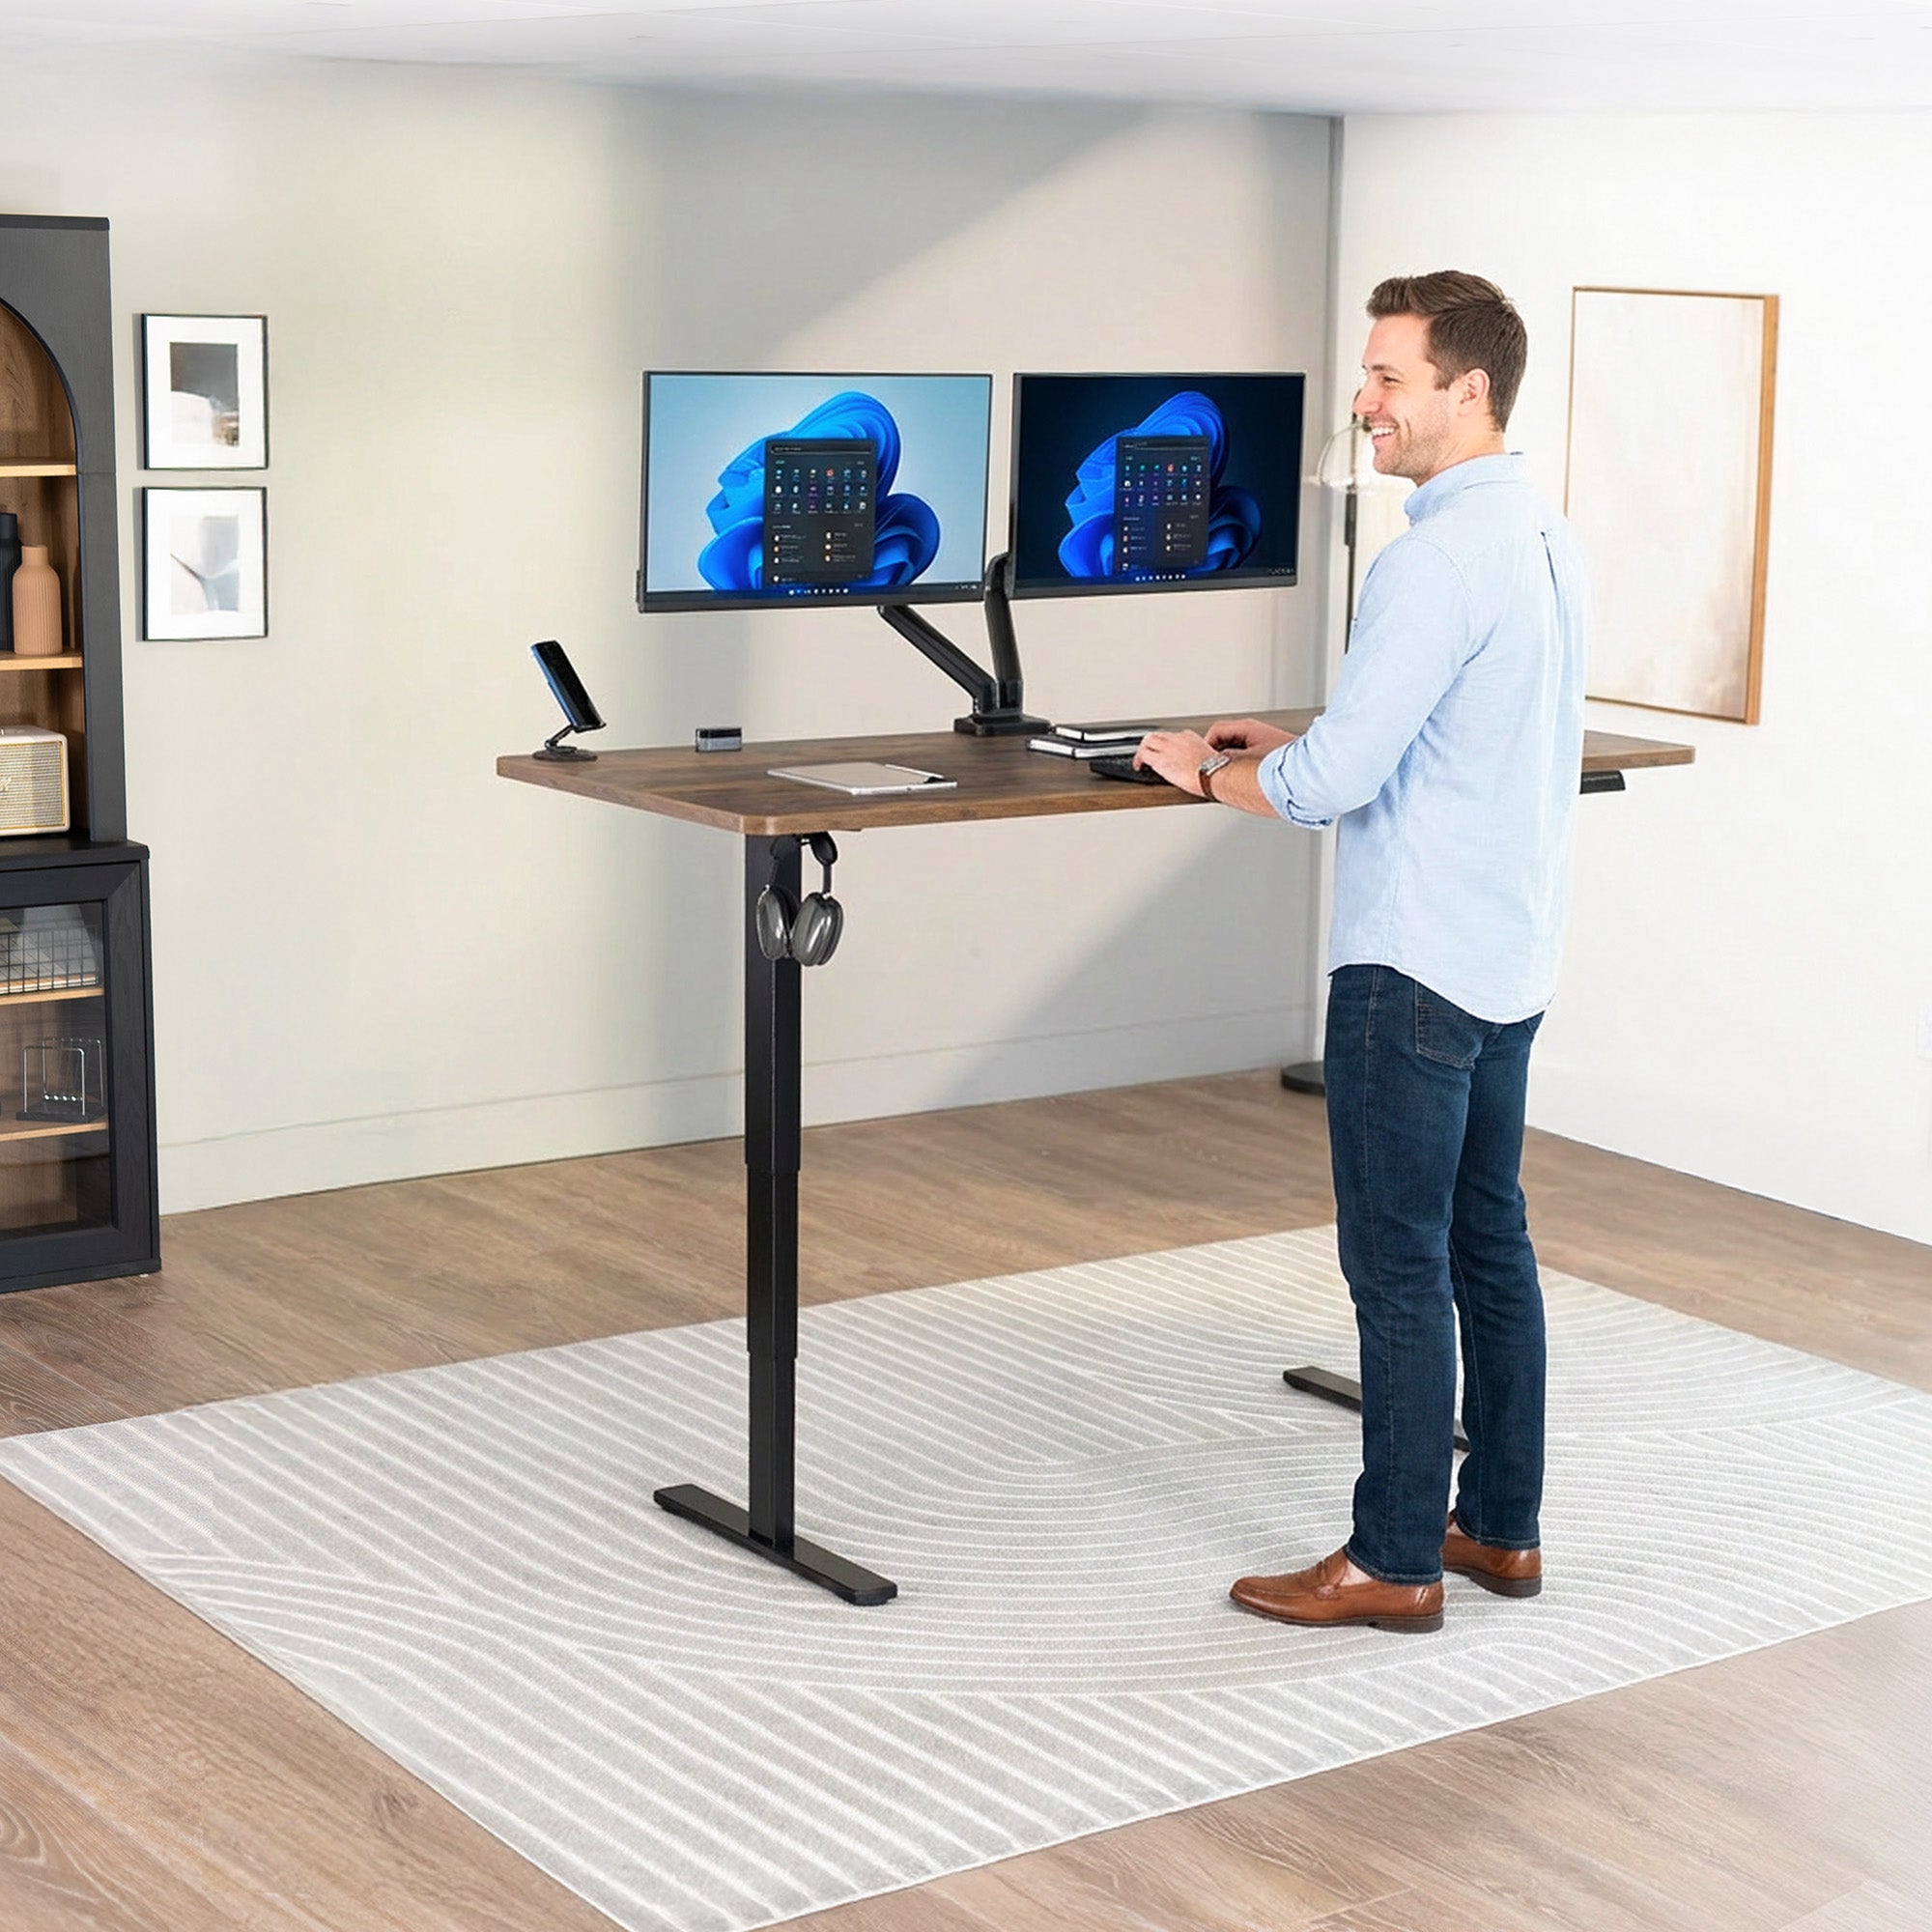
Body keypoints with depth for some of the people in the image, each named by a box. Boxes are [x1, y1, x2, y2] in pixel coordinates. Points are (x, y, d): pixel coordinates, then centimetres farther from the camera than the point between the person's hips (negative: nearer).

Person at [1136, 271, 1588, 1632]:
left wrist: (1209, 770, -3)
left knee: (1399, 1264, -2)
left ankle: (1396, 1561, 6)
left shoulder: (1440, 561, -21)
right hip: (1513, 956, 10)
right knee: (1489, 1241, 15)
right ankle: (1502, 1526, 24)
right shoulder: (1549, 541, 11)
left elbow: (1336, 783, -21)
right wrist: (1295, 742, 16)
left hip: (1419, 962, -10)